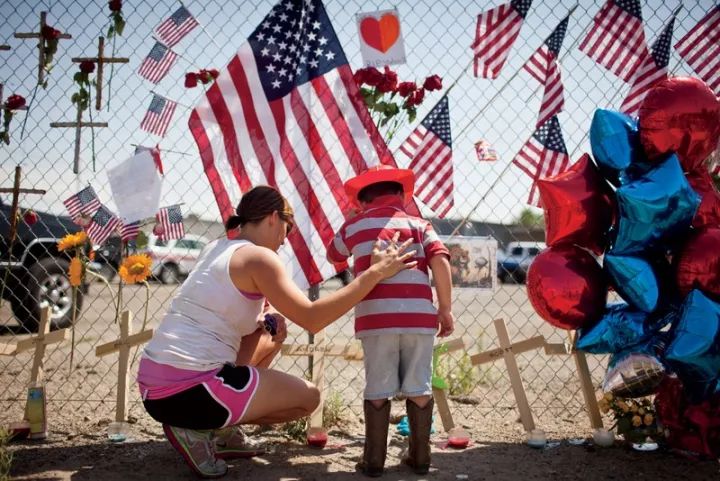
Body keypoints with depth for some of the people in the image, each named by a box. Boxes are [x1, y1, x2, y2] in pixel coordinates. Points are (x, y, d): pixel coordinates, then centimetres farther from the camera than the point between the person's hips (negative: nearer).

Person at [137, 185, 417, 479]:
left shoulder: (216, 248, 17)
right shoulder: (259, 257, -9)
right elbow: (312, 319, -15)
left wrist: (268, 314, 12)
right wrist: (376, 272, -13)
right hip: (189, 390, -9)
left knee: (271, 336, 25)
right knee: (309, 397, 9)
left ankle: (219, 429, 16)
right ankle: (199, 429, -2)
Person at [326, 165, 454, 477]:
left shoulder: (354, 226, 13)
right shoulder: (418, 224, 12)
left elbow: (333, 255, 31)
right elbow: (440, 261, -2)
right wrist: (445, 308, 2)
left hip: (376, 317, -1)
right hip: (419, 316, 1)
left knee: (378, 389, 6)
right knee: (419, 388, 10)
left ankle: (374, 460, 10)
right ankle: (420, 457, 17)